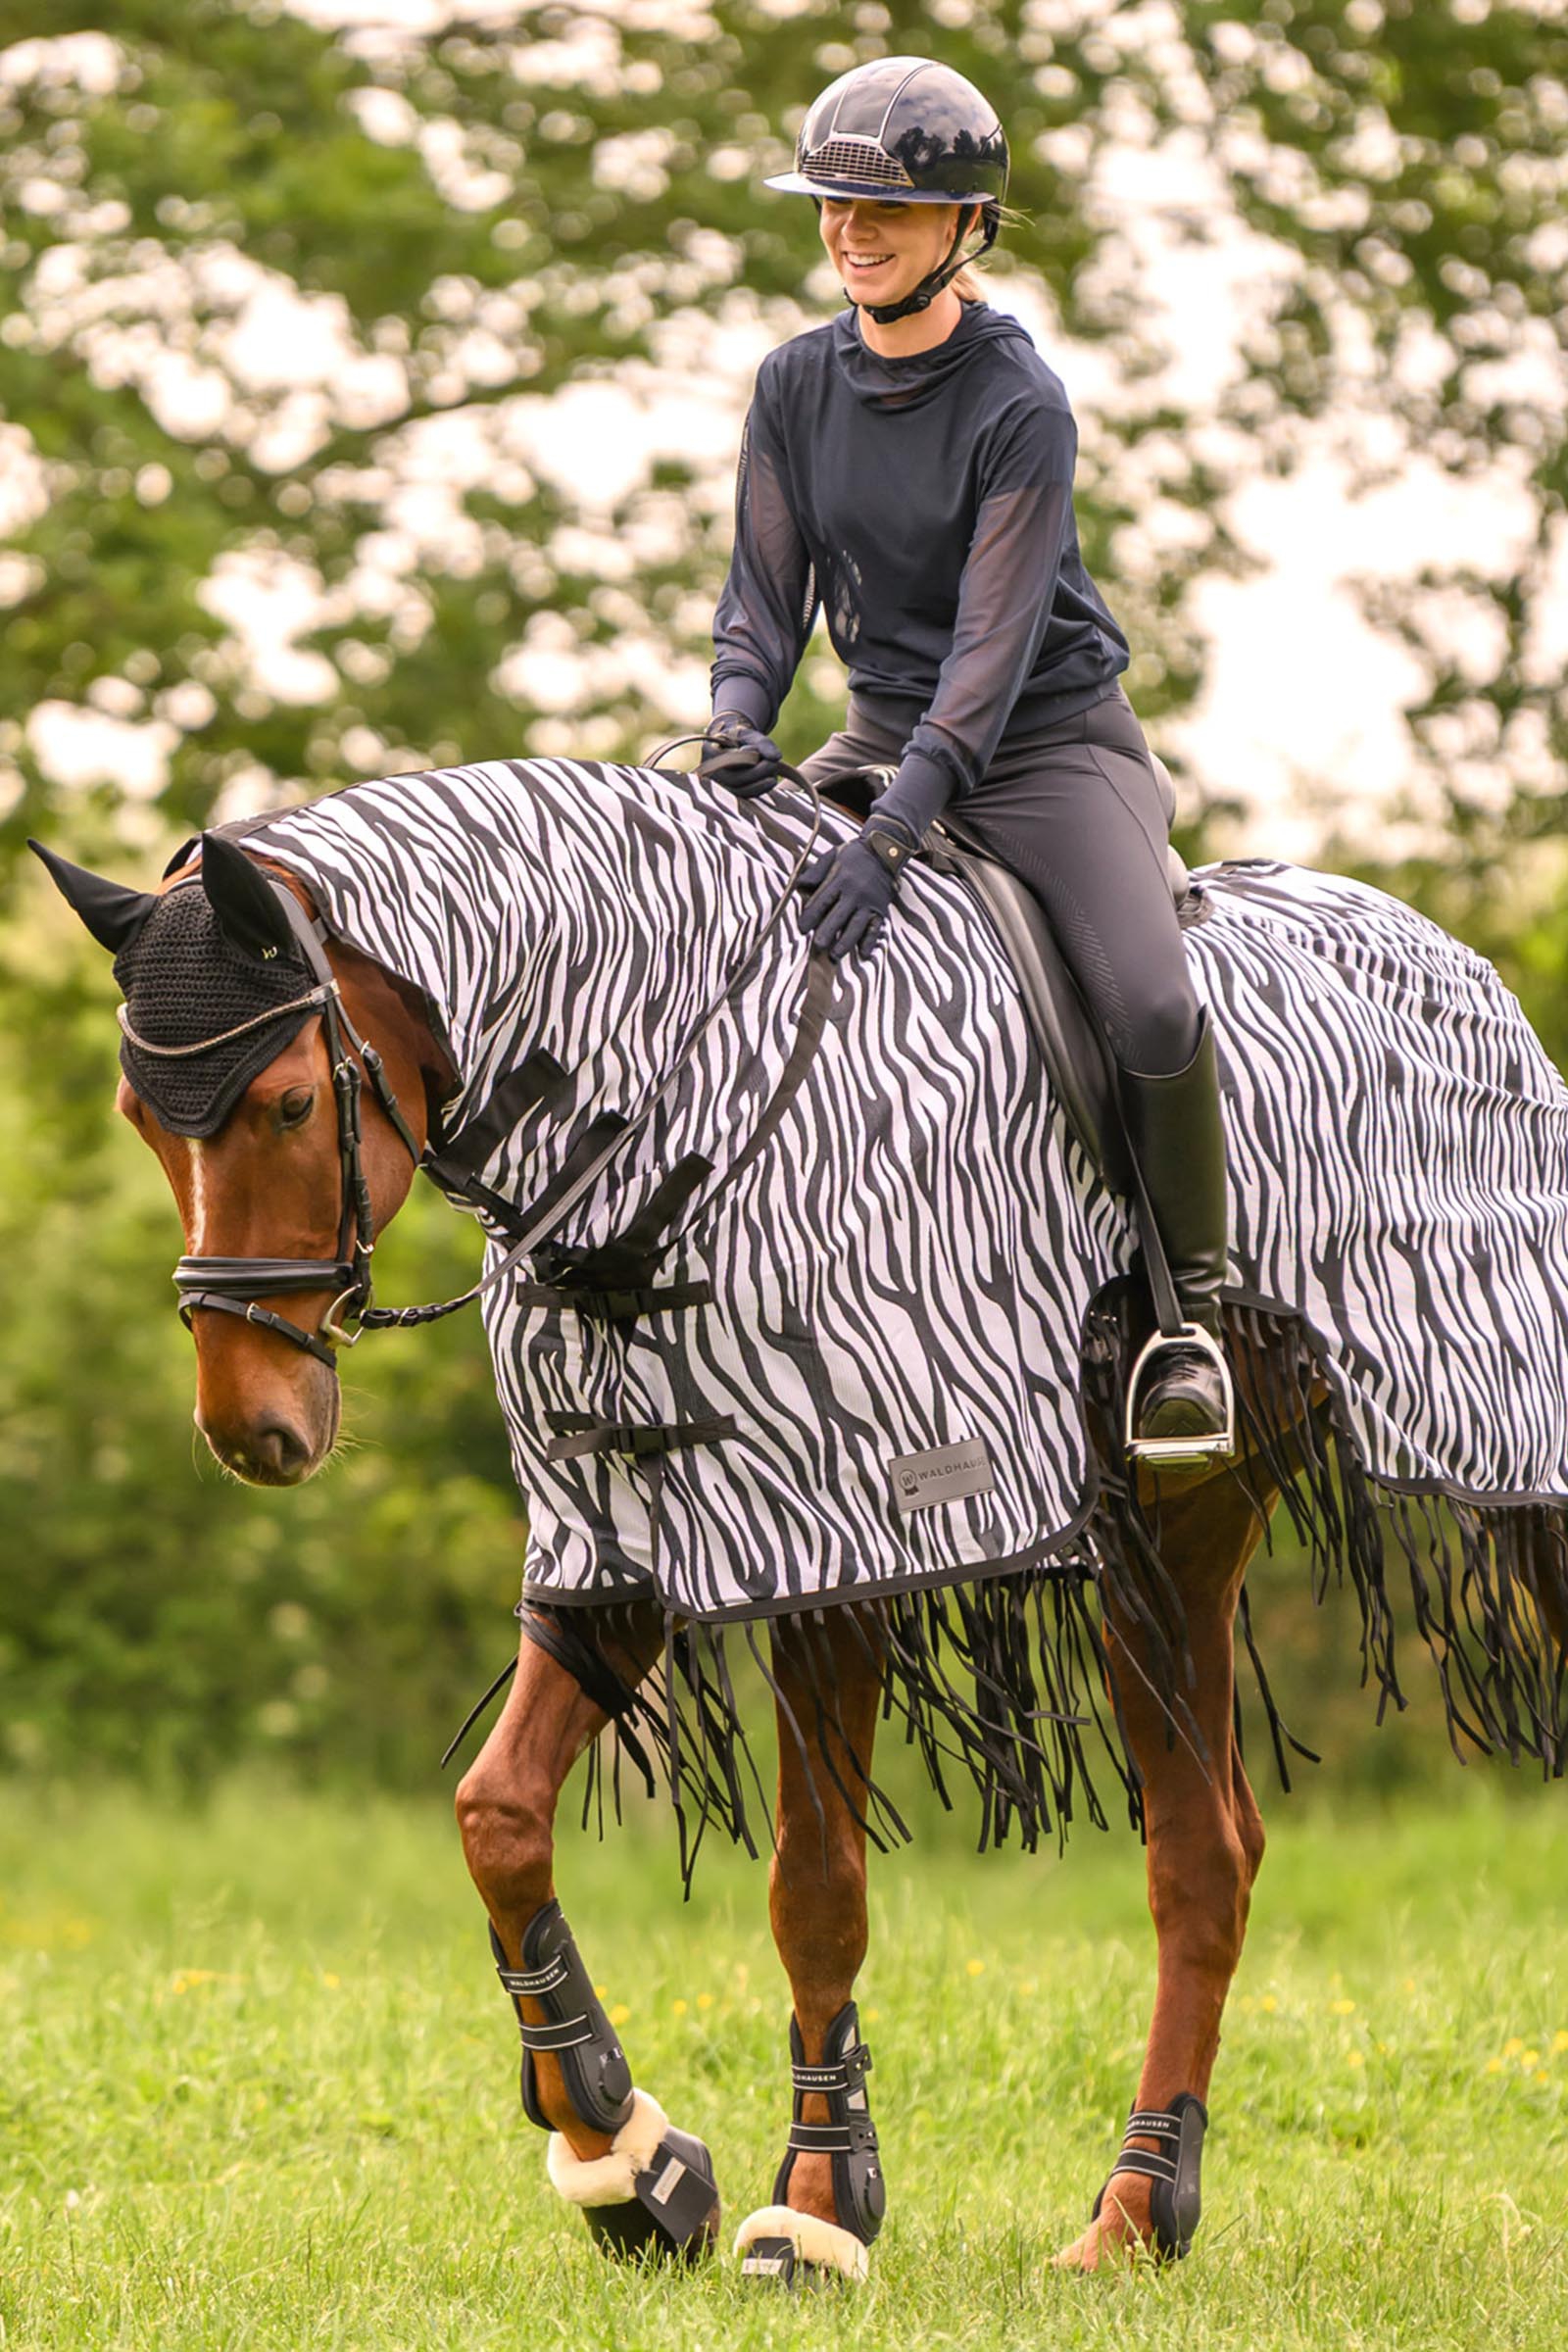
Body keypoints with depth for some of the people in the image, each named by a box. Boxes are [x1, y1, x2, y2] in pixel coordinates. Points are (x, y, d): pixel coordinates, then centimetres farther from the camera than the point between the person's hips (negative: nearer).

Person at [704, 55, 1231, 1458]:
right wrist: (740, 721, -20)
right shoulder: (798, 385, 0)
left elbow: (994, 644, -23)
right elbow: (766, 588, 3)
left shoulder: (1022, 406, -17)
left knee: (1152, 1009, -27)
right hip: (884, 731, 6)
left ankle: (1194, 1303, -5)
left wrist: (891, 837, -32)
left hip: (1053, 739, -6)